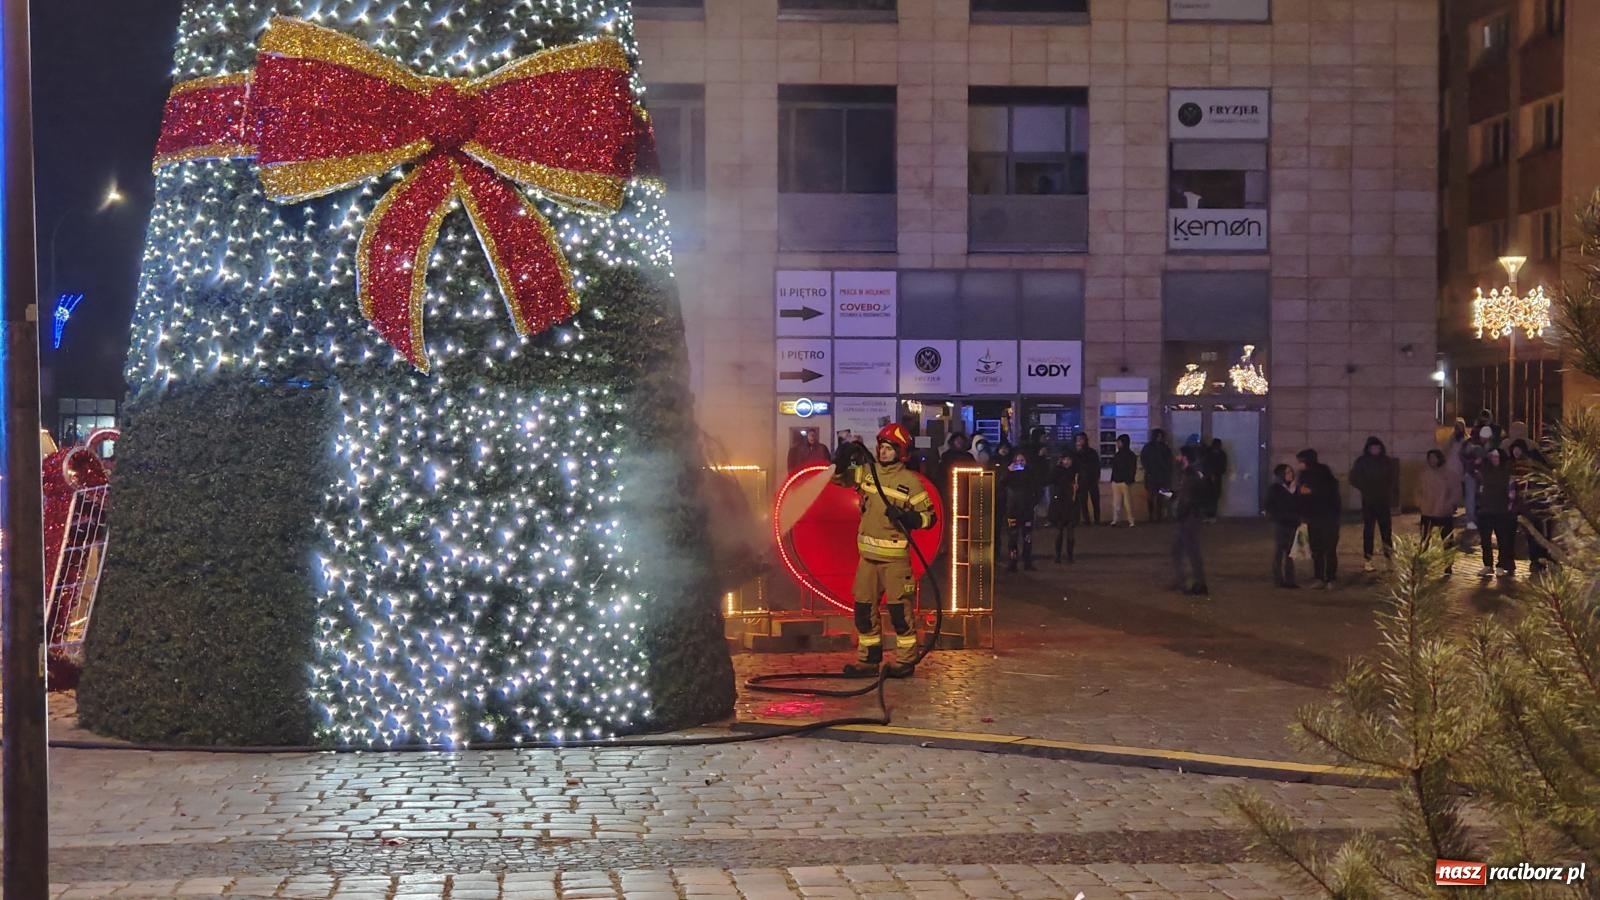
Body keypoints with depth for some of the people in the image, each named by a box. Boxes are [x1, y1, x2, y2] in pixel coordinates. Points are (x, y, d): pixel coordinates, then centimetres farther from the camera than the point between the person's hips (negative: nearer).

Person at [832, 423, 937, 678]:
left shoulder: (910, 482, -5)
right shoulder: (866, 472, 8)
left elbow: (928, 516, -3)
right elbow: (838, 476, 16)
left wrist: (906, 517, -21)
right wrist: (844, 457, -3)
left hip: (895, 555, -5)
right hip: (867, 553, 5)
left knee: (899, 608, -4)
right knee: (864, 607, 7)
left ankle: (905, 660, 6)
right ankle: (868, 660, 16)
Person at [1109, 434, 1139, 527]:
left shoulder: (1131, 455, -2)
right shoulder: (1117, 455, 16)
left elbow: (1132, 470, -8)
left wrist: (1128, 481, -16)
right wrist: (1112, 480, 11)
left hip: (1125, 482, -6)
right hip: (1115, 482, 6)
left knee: (1128, 502, -3)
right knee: (1116, 503, 3)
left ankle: (1131, 521, 2)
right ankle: (1116, 520, 4)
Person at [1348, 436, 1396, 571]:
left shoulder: (1387, 462, 4)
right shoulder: (1361, 462, -1)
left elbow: (1394, 479, 12)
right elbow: (1354, 479, 1)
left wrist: (1388, 489, -1)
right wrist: (1365, 489, -6)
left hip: (1384, 500, 1)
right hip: (1368, 501, -1)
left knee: (1387, 530, -1)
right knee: (1368, 530, -1)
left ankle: (1389, 557, 7)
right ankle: (1367, 560, 3)